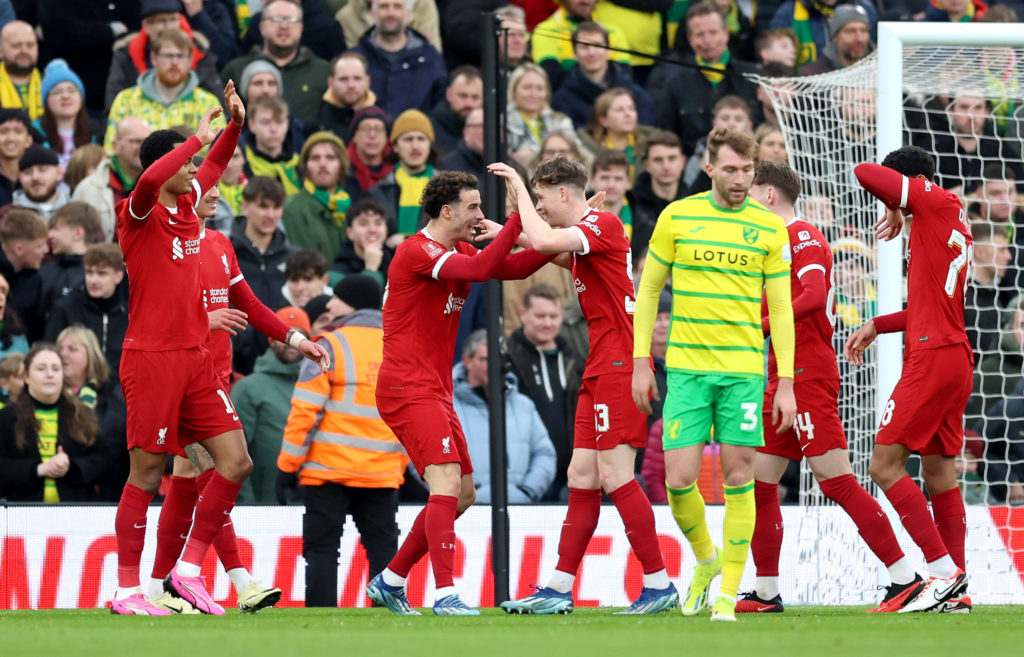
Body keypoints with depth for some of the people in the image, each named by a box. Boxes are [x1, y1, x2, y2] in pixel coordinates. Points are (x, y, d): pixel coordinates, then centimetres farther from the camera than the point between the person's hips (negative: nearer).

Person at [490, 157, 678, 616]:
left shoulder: (604, 224, -12)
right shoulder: (581, 239, 18)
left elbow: (543, 240, -27)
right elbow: (549, 251, 43)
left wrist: (519, 189, -13)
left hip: (619, 366, -10)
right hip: (600, 369, 10)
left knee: (615, 475, -12)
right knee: (582, 477, 8)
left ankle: (659, 585, -9)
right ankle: (559, 590, 10)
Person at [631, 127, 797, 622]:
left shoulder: (769, 228, 3)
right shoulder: (677, 217, 2)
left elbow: (781, 309, 5)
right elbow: (648, 290, 9)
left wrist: (786, 383, 0)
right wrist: (641, 362, 3)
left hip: (744, 370, 0)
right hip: (686, 368, 0)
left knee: (738, 478, -1)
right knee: (680, 478, -7)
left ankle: (728, 593, 7)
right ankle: (706, 560, 21)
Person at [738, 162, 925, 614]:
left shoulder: (801, 236, -8)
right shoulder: (779, 242, 21)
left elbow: (814, 296, -23)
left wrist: (759, 326, -24)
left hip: (808, 377, -10)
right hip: (784, 379, 10)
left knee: (837, 482, -13)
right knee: (758, 481, 8)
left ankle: (905, 578, -14)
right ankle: (766, 593, 14)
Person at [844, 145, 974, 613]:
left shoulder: (938, 203, -6)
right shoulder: (954, 223, 21)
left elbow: (865, 173, -7)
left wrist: (894, 210, 10)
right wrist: (876, 327, 27)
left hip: (933, 359, -10)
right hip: (955, 361, 10)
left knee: (885, 465, -10)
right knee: (939, 476, 10)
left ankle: (943, 571, -16)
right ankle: (955, 590, 8)